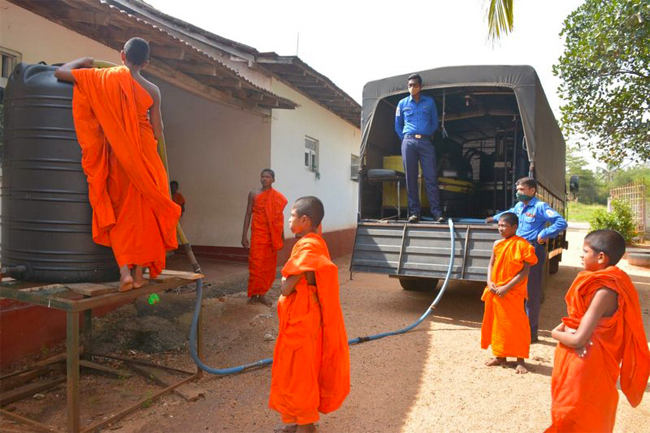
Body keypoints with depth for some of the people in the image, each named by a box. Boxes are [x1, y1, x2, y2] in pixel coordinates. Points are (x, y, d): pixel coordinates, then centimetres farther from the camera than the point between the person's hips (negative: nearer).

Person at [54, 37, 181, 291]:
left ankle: (124, 270, -4)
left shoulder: (103, 77, -3)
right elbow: (157, 133, -2)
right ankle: (139, 273, 13)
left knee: (120, 212, 9)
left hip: (117, 155, 0)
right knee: (143, 211, 8)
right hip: (145, 154, 0)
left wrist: (82, 61, 21)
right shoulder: (152, 90, -3)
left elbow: (59, 72, 5)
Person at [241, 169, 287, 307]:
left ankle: (262, 294, 15)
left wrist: (281, 238, 8)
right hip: (257, 233, -2)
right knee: (256, 264, -5)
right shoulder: (253, 194, 2)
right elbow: (248, 214, 2)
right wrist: (244, 235, -4)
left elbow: (279, 218, 9)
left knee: (269, 265, 5)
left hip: (272, 235, 2)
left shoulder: (277, 197, 6)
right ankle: (254, 294, 6)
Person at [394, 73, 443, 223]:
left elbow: (435, 123, 16)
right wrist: (405, 139, 11)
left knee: (431, 177, -7)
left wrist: (426, 135, 10)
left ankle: (436, 212, -8)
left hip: (426, 142, -1)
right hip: (408, 142, 1)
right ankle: (414, 212, 1)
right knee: (411, 178, -2)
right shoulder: (402, 103, 12)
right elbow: (397, 126, 18)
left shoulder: (429, 102, 11)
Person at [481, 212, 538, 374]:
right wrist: (490, 282, -6)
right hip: (495, 292, 6)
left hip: (513, 293, -6)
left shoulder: (522, 245, -12)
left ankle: (520, 360, 12)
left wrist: (507, 287, -18)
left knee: (515, 325, -1)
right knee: (497, 323, 13)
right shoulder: (497, 244, 6)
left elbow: (525, 271, -14)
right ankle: (500, 356, 27)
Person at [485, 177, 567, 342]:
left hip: (534, 250, -8)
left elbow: (561, 222, -18)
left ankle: (531, 332, 4)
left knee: (532, 291, -4)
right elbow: (509, 213, 39)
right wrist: (495, 218, 49)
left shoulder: (540, 207, -10)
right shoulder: (518, 206, 15)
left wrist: (544, 234, -21)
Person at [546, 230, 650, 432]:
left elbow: (578, 340, -27)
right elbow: (575, 318, 9)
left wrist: (556, 333, -8)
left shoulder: (604, 292, -26)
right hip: (581, 364, 8)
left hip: (585, 369, -8)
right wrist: (565, 328, -12)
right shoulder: (602, 282, 2)